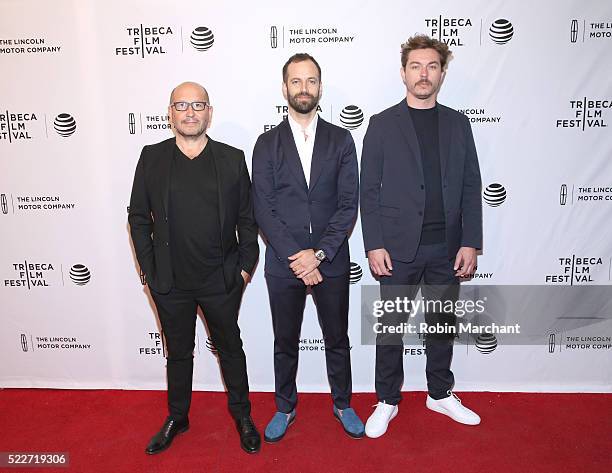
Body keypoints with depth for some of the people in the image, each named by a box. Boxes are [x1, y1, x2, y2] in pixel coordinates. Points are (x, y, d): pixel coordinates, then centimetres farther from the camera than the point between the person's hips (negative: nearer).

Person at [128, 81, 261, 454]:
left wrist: (245, 267, -3)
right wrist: (150, 271, 0)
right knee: (178, 353, 19)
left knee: (230, 349, 16)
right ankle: (177, 418, 40)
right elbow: (139, 218, 3)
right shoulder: (152, 158, 0)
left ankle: (242, 415, 36)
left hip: (222, 282, 0)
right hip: (170, 283, 1)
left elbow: (247, 219, 2)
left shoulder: (232, 159, -2)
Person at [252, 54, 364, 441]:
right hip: (283, 264, 0)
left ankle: (343, 404, 38)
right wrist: (296, 258, -14)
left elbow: (349, 205, -5)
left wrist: (318, 254, -14)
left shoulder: (341, 140, 1)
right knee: (285, 343, 15)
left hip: (331, 262, 0)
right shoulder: (267, 143, 1)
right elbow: (263, 209, -6)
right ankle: (285, 407, 37)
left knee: (338, 340, 15)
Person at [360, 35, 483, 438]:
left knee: (443, 324, 16)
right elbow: (369, 190, -3)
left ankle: (441, 394, 36)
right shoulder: (383, 124, 0)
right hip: (399, 247, -3)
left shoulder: (458, 124, 8)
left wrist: (470, 242, -1)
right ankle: (388, 401, 26)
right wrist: (374, 245, -10)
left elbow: (471, 187, 6)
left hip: (447, 248, 3)